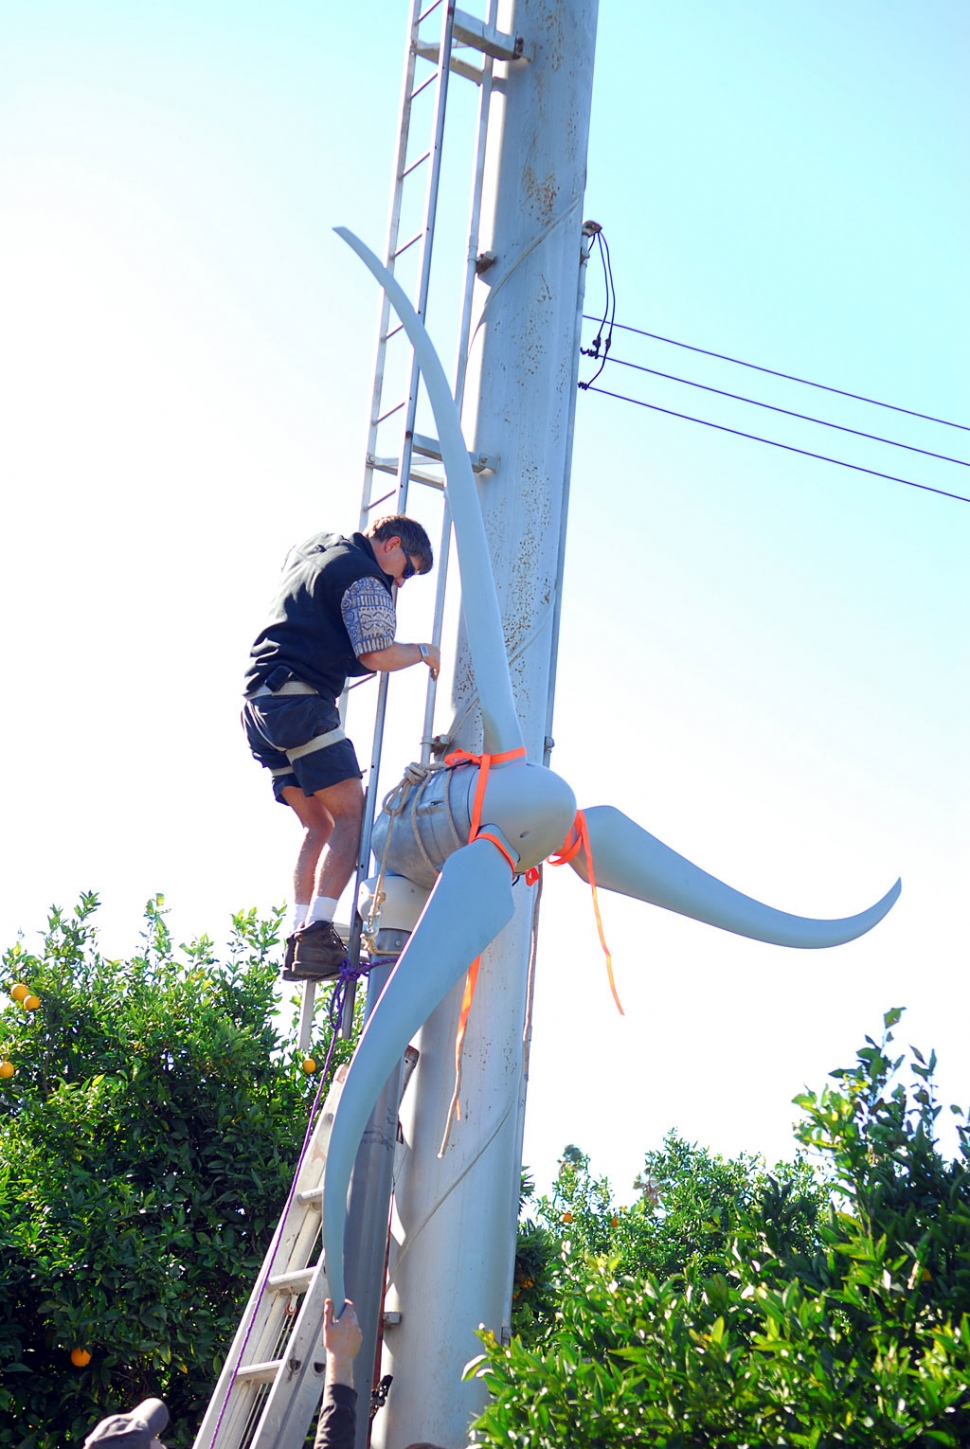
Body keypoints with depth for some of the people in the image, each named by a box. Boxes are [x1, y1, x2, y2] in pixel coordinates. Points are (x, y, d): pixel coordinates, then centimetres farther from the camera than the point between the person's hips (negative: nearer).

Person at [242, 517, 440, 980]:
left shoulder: (313, 549, 24)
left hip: (259, 704, 9)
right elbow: (377, 654, -14)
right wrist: (423, 652, 5)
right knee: (351, 814, -10)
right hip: (300, 701, -9)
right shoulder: (363, 576, -4)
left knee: (318, 823, 10)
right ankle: (317, 933, -24)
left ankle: (299, 936, 0)